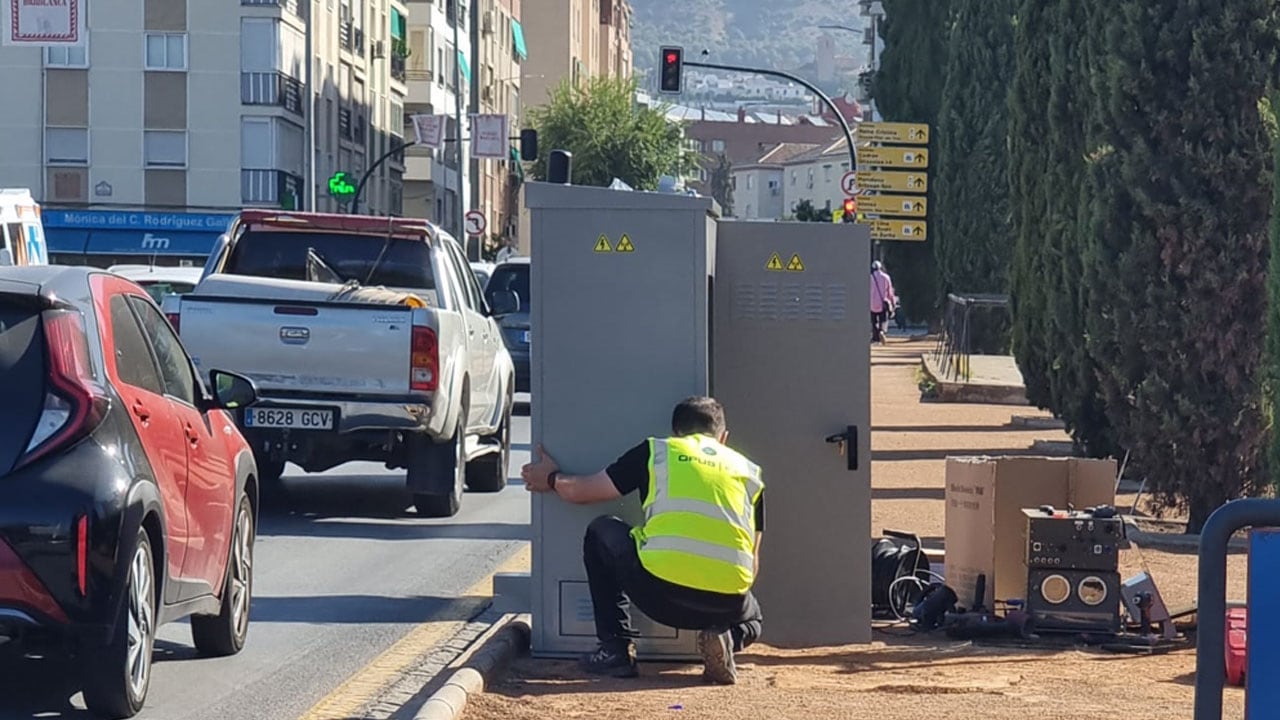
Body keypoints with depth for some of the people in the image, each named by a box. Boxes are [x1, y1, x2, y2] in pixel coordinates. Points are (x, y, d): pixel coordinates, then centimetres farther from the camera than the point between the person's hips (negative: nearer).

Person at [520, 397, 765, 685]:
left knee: (601, 533, 28)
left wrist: (552, 478, 46)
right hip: (727, 604, 2)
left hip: (660, 593, -2)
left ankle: (616, 648, 19)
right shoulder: (749, 472, 24)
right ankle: (725, 638, 1)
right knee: (750, 620, 38)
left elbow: (578, 490, 23)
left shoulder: (656, 451, 18)